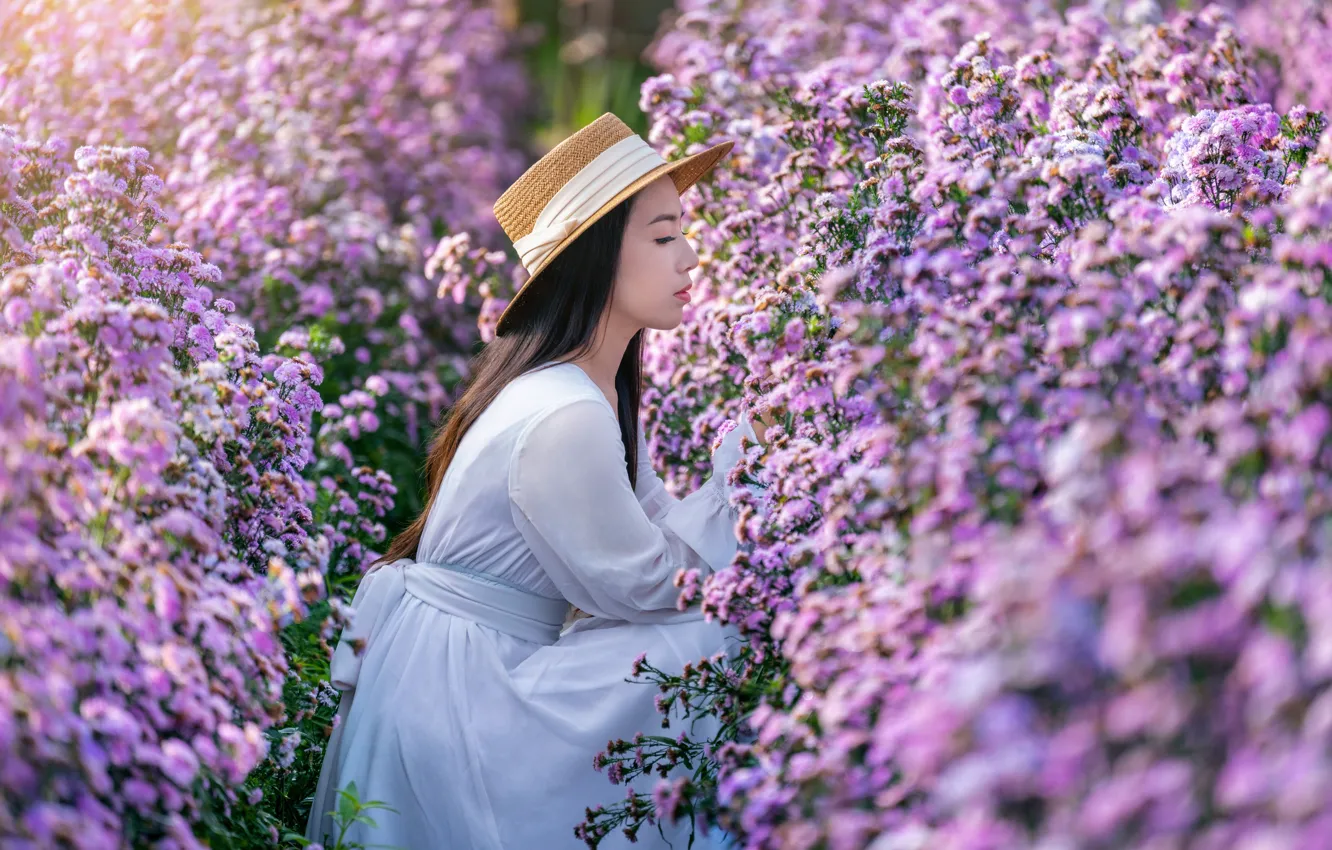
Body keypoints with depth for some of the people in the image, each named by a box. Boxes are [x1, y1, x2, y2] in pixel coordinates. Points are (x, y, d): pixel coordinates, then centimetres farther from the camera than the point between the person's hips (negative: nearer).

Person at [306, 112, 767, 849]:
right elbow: (643, 585, -16)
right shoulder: (564, 421, -24)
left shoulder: (597, 387, 7)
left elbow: (653, 526, 5)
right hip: (454, 685, -10)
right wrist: (741, 462, -11)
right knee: (713, 652, -15)